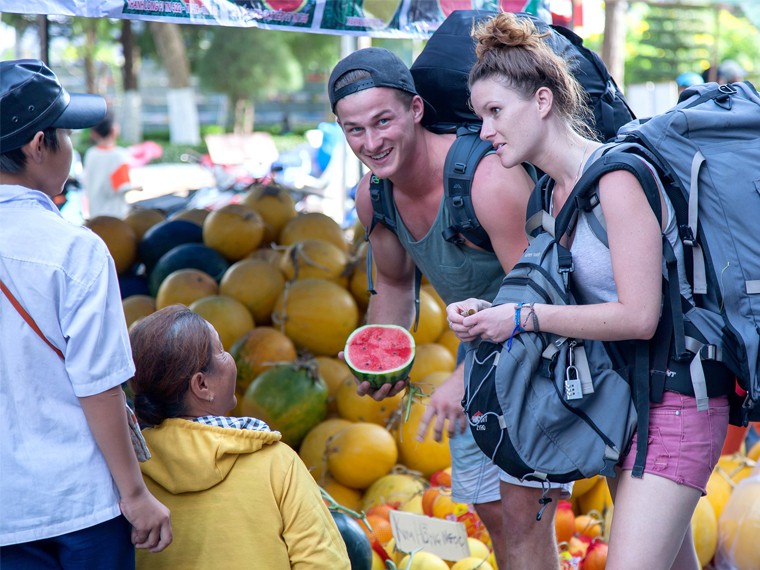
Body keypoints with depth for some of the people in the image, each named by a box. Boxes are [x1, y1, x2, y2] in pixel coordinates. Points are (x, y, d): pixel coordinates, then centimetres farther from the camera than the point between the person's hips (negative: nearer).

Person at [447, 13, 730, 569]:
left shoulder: (617, 179, -19)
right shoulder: (559, 191, 8)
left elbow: (639, 317, -24)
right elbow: (569, 298, 12)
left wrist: (523, 317, -19)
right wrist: (485, 313, -5)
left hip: (675, 398, -9)